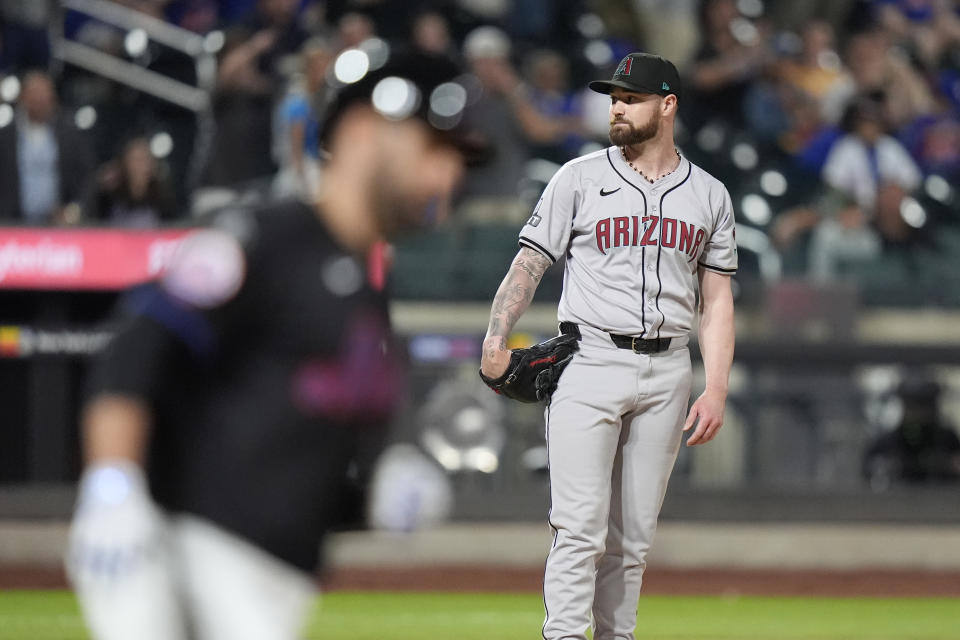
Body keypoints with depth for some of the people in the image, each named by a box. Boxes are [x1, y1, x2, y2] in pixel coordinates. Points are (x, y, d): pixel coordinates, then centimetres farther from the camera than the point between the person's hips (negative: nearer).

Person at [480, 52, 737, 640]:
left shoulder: (709, 195, 10)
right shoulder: (580, 179, 4)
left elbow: (717, 299, 10)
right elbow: (529, 264, 2)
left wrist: (716, 391, 0)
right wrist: (497, 339, -12)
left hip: (666, 372, 3)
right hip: (589, 367, -3)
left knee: (634, 537, 6)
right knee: (581, 528, -11)